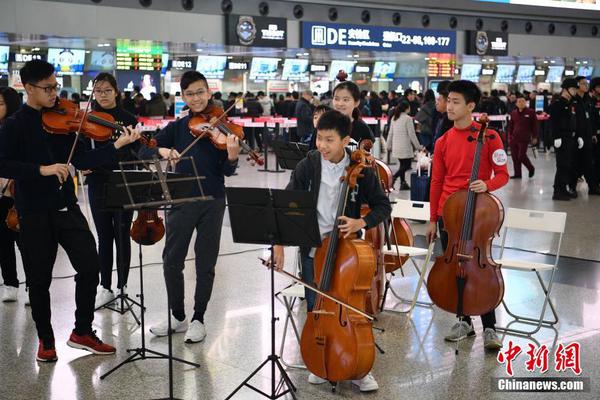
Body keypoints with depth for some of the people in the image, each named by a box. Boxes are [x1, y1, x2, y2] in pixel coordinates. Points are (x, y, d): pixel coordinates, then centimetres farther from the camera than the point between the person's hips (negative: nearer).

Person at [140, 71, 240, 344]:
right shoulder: (177, 128, 5)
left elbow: (227, 171, -7)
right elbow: (143, 152, 1)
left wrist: (232, 157, -29)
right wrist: (161, 150, -20)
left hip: (212, 201, -2)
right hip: (181, 200, 2)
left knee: (205, 264, 6)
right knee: (171, 261, 6)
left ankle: (198, 319, 20)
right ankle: (177, 317, 23)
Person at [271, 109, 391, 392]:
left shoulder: (361, 170, -9)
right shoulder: (307, 167, -7)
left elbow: (383, 206, -2)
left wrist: (361, 223, -21)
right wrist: (279, 242, -11)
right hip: (312, 250, 2)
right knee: (316, 308, 10)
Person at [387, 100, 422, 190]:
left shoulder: (394, 118, 8)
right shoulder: (408, 119, -10)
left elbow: (390, 133, 12)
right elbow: (412, 134, -10)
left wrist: (389, 145, 21)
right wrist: (418, 146, -3)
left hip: (396, 146, 7)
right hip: (405, 146, -7)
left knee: (403, 165, 15)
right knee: (407, 165, -1)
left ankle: (403, 183, 15)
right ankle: (393, 178, -17)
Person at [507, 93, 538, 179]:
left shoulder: (531, 112, -2)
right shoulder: (513, 113, 9)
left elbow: (534, 126, 0)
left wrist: (535, 137, -2)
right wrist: (509, 136, 12)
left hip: (524, 139, -5)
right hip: (514, 138, 5)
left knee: (521, 156, -9)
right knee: (515, 157, 4)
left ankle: (531, 168, 17)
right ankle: (517, 174, 15)